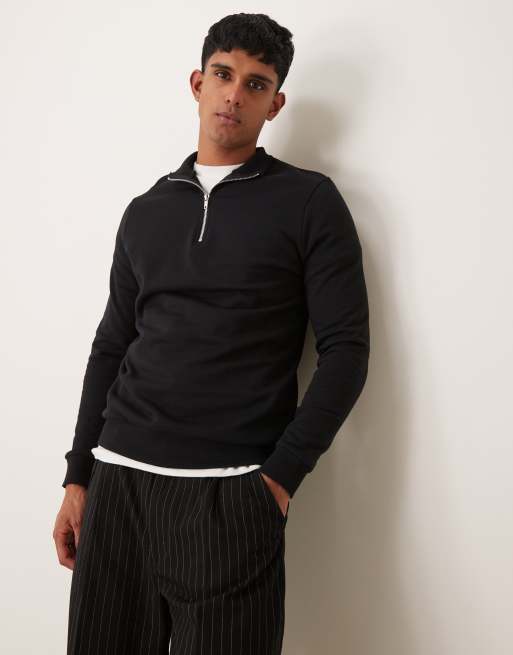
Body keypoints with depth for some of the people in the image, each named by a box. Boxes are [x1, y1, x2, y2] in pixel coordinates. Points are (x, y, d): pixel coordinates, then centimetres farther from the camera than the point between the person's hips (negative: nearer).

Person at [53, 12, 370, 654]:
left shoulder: (309, 201, 1)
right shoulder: (146, 212, 14)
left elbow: (346, 348, -3)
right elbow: (111, 347, 15)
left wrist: (281, 476, -10)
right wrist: (78, 478, 11)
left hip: (231, 494, -4)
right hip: (118, 480, 4)